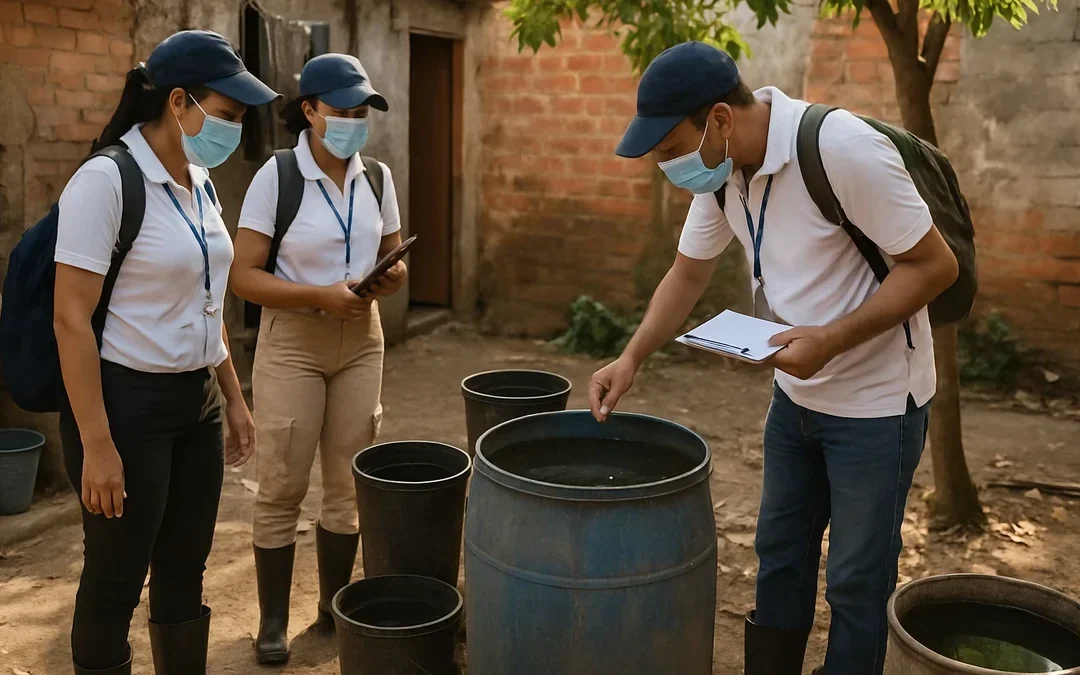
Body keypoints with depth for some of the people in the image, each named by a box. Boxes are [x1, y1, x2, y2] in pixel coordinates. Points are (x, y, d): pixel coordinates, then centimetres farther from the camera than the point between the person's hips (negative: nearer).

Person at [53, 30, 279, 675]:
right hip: (126, 404, -7)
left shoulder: (199, 183, 7)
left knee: (184, 574, 17)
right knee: (115, 585, 7)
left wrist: (234, 399, 16)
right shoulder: (106, 180, -16)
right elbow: (71, 319, -18)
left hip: (197, 402, 7)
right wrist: (97, 445, -19)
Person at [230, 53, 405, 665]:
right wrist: (322, 295, -24)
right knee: (283, 488, 1)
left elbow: (395, 262, 12)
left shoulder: (377, 177, 2)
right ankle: (274, 621, 17)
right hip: (293, 343, -4)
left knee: (349, 484, 10)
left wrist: (388, 278, -11)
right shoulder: (276, 177, -11)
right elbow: (245, 277, -13)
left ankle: (335, 603, 28)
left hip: (362, 342, 4)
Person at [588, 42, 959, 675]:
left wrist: (830, 341, -29)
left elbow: (935, 265, -22)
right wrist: (632, 358, -4)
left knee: (856, 583, 6)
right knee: (779, 557, 18)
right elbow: (689, 272, 8)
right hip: (796, 395, 7)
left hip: (875, 402, -7)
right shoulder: (724, 168, -4)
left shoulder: (843, 149, -27)